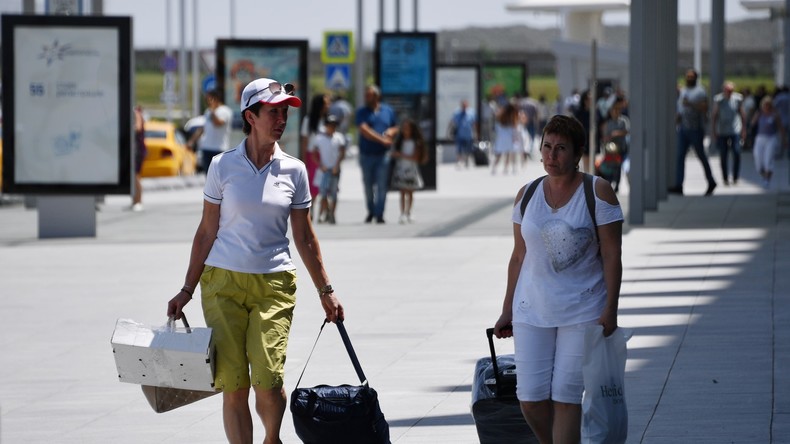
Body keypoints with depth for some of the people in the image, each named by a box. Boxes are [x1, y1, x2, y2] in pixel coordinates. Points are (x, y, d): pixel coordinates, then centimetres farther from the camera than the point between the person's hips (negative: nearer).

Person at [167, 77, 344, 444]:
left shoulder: (293, 170, 5)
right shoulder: (223, 166, 1)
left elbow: (304, 238, 13)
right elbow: (206, 232, 6)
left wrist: (325, 292, 12)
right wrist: (187, 290, 5)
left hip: (274, 286, 0)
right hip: (223, 281, 0)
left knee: (268, 381, -12)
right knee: (233, 384, -6)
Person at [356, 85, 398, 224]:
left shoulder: (388, 111, 9)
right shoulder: (362, 112, 0)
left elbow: (396, 127, 19)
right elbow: (364, 130, -12)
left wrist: (390, 132, -5)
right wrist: (381, 140, -16)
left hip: (383, 154, 0)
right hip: (366, 154, 0)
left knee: (382, 186, -7)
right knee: (368, 185, 7)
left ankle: (379, 214, -4)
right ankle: (371, 211, 24)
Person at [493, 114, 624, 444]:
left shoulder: (597, 192, -5)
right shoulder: (527, 195, 7)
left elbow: (612, 255, -6)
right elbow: (518, 256, 12)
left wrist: (610, 309, -12)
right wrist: (507, 311, 11)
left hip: (582, 312, -4)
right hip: (532, 311, 4)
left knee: (566, 397, -6)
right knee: (531, 399, -4)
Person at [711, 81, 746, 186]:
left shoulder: (738, 98, -1)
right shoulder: (718, 99, -3)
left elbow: (742, 114, 8)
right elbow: (714, 115, 4)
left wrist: (744, 130, 9)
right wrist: (714, 131, 2)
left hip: (735, 131, 0)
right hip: (722, 132, 0)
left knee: (737, 153, -12)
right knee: (723, 156, 1)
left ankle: (735, 177, -1)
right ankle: (725, 178, 12)